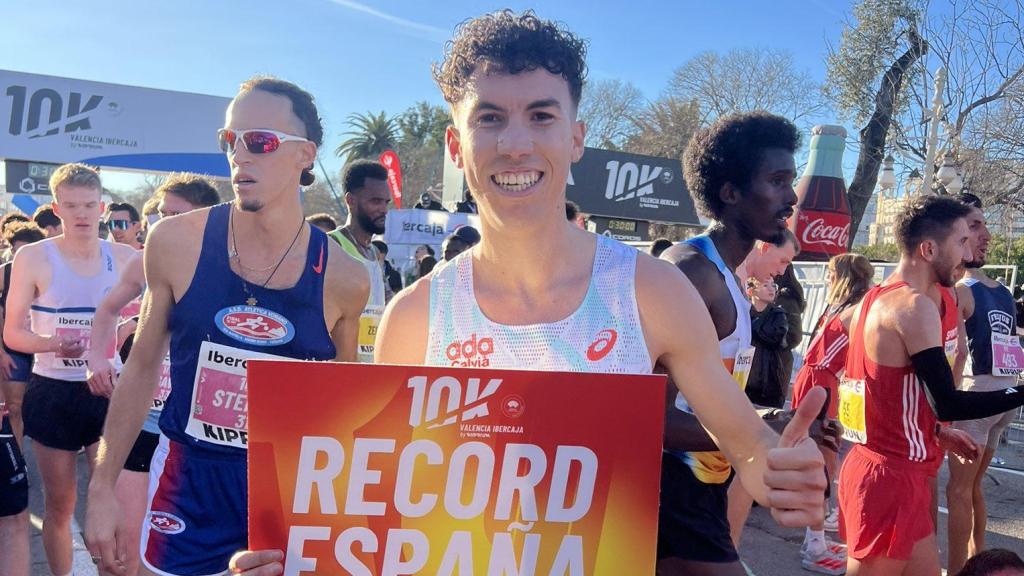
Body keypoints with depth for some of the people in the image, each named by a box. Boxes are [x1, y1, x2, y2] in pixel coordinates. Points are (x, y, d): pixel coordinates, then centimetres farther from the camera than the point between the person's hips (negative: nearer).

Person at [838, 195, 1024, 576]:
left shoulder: (877, 299, 11)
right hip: (891, 476, -10)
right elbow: (948, 404, -20)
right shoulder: (915, 306, -18)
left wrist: (936, 432, 20)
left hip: (887, 465, 10)